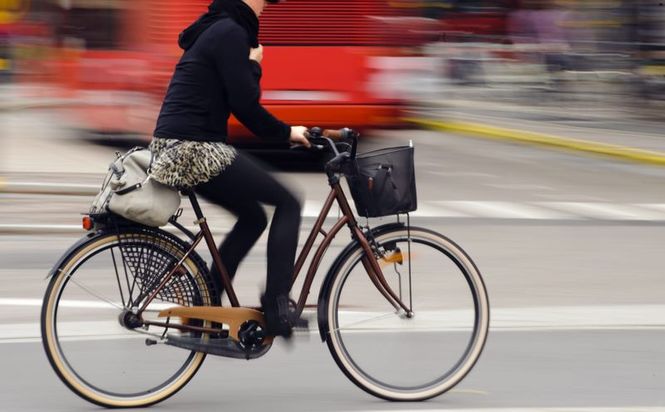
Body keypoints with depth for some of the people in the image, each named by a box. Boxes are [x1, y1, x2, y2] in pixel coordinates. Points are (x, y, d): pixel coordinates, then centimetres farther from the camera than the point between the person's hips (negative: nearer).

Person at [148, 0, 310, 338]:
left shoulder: (214, 30, 21)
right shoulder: (231, 33, -11)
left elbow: (237, 98, 21)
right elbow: (244, 104, -16)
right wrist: (285, 133, -1)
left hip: (175, 148, 10)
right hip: (194, 149, -10)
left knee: (253, 217, 21)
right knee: (288, 203, -3)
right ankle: (277, 305, -6)